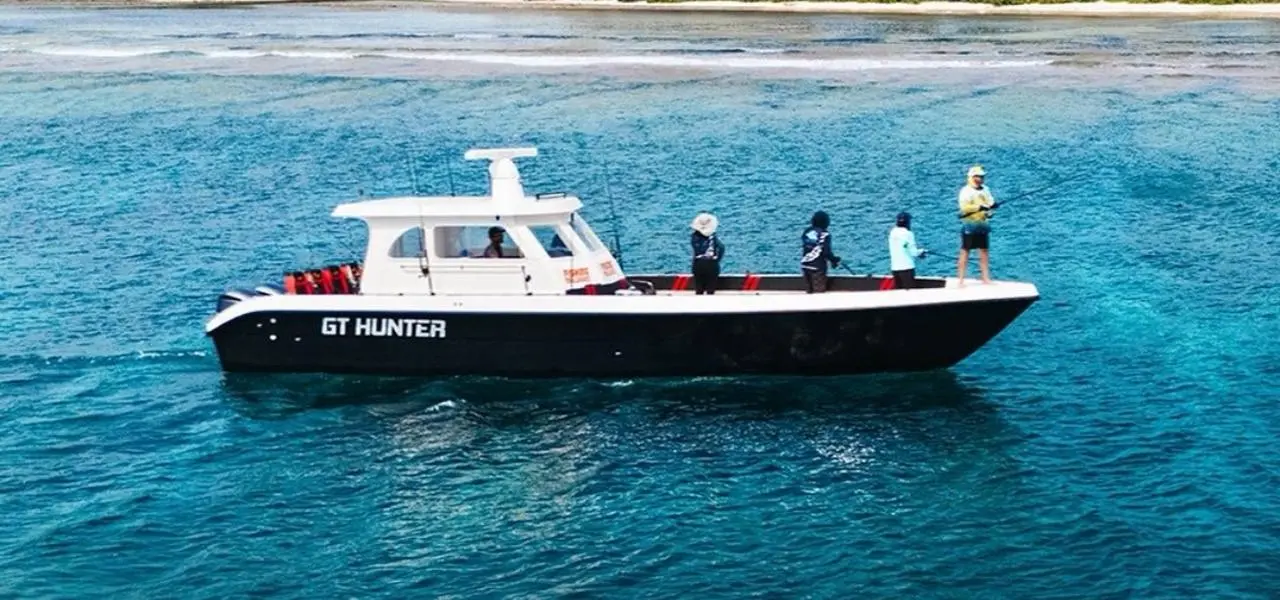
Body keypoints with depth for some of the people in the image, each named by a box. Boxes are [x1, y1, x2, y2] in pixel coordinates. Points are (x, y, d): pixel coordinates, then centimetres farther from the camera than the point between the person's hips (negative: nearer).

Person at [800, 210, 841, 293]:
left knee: (810, 291, 16)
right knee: (819, 291, -1)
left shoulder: (807, 232, 4)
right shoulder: (824, 234, -14)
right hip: (818, 267, -6)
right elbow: (827, 252, -17)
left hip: (805, 265, 6)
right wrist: (834, 260, 3)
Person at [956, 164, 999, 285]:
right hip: (969, 224, -6)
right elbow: (964, 207, -20)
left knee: (984, 251, 8)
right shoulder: (966, 191, -10)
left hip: (982, 224, 6)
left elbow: (990, 203, 9)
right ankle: (961, 279, -2)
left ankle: (986, 278, 14)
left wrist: (991, 206, -14)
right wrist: (979, 207, -26)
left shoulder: (985, 190, 12)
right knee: (965, 252, -4)